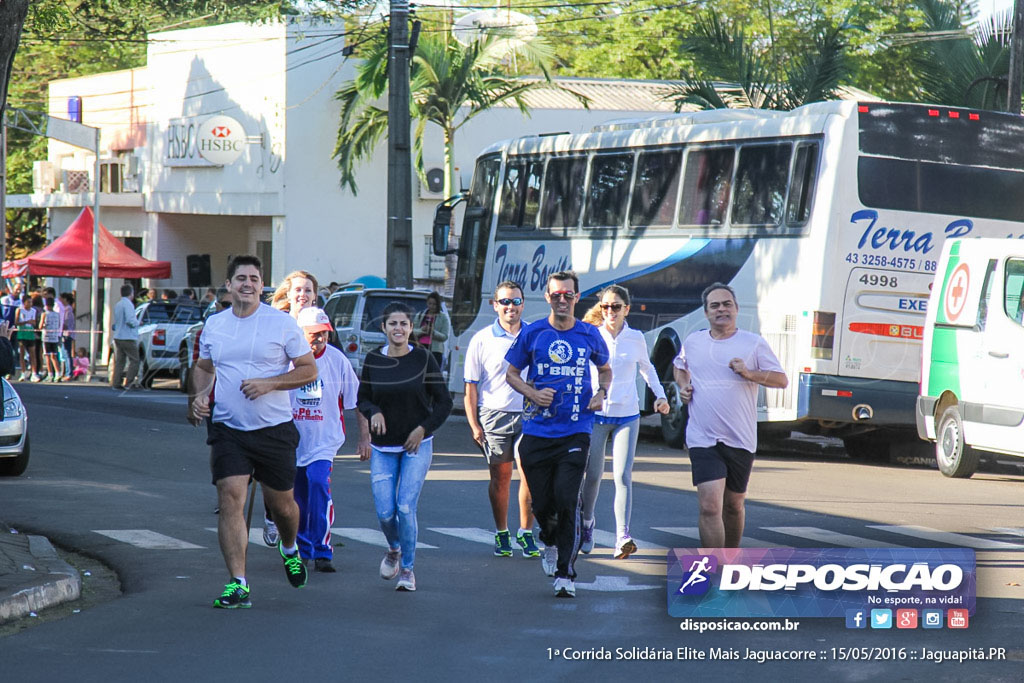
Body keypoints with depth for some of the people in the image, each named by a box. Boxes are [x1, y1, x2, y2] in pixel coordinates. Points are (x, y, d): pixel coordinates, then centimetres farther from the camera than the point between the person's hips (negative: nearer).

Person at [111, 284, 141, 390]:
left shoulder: (117, 305, 15)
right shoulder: (128, 304, -14)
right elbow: (130, 320, -23)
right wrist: (137, 322, -5)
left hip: (117, 337, 9)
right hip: (128, 337, -9)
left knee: (119, 361, 8)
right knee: (134, 361, -3)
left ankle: (116, 383, 4)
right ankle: (129, 383, -9)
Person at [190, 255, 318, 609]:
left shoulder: (282, 324, -4)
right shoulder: (213, 325, 6)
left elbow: (309, 370, -2)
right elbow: (203, 366, 21)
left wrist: (269, 383, -16)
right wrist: (201, 394, 0)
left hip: (275, 429, -1)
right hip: (228, 430, 2)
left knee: (281, 503, 10)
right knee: (230, 500, -12)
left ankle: (289, 549, 45)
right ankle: (238, 584, -11)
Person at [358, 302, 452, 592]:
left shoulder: (423, 358, -4)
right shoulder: (373, 360, 1)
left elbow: (444, 401, 2)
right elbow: (362, 398, 12)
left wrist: (424, 428, -10)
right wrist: (373, 412, -10)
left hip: (417, 445, -2)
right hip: (383, 448, 2)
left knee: (406, 507, -12)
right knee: (385, 511, -3)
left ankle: (408, 569, 4)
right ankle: (394, 549, 31)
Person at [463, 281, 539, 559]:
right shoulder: (482, 340, 2)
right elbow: (471, 387, 3)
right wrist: (474, 425, -2)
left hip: (530, 415, 1)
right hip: (495, 416, -1)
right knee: (500, 477, 3)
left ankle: (526, 533, 4)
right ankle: (501, 534, 15)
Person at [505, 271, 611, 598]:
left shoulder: (589, 335, 5)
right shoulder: (532, 334, 3)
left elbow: (605, 370, 23)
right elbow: (511, 374, 12)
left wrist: (601, 393, 2)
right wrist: (532, 393, -7)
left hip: (575, 431, -1)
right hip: (537, 432, 1)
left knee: (567, 501, -13)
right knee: (541, 504, 5)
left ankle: (565, 573, -5)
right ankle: (550, 543, 39)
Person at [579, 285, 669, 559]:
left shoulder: (636, 338, 4)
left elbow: (646, 368, 21)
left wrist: (660, 395, 11)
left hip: (627, 416, 0)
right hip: (595, 414, 0)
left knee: (623, 476, -12)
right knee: (592, 475, 3)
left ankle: (623, 537, -20)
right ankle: (586, 524, 31)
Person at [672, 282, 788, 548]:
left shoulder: (754, 343, 1)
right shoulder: (693, 342, 8)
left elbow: (782, 380, 0)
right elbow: (679, 366, 30)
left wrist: (749, 373, -15)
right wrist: (683, 385, 9)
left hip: (740, 441, 1)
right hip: (703, 440, 0)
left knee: (734, 506, 14)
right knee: (710, 506, -16)